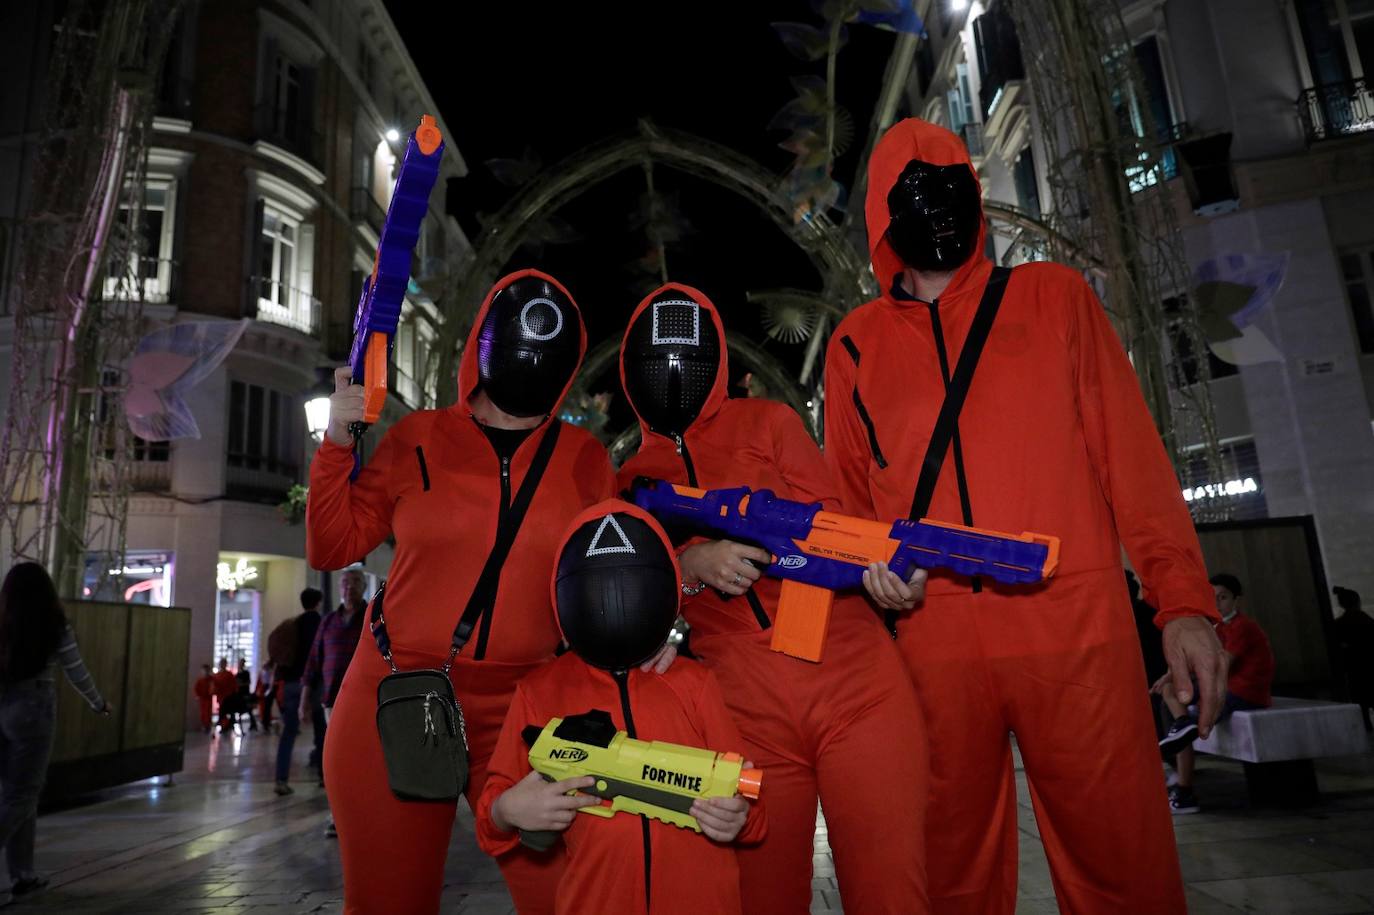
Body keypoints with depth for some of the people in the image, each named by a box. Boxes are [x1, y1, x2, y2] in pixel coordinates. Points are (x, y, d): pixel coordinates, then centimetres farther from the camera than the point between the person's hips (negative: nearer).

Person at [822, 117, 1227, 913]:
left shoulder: (1054, 296, 12)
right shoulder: (856, 342, 13)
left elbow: (1131, 451, 7)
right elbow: (846, 492, 16)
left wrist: (1184, 600, -1)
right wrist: (872, 564, -4)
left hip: (1074, 621, 0)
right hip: (932, 637, 1)